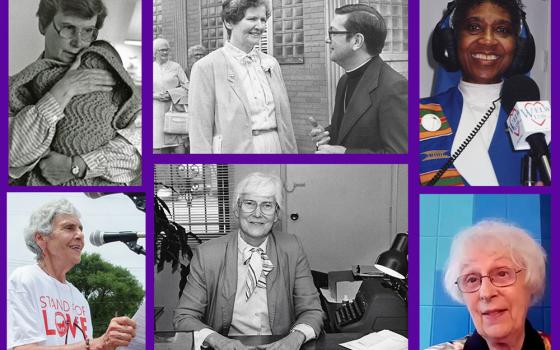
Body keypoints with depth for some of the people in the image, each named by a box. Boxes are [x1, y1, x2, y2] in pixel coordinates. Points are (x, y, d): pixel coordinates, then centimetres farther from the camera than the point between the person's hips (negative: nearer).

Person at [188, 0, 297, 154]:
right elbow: (200, 131, -11)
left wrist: (292, 151, 7)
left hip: (276, 147, 5)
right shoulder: (206, 67, -8)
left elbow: (285, 120, 12)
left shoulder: (271, 63, 10)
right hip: (235, 149, -5)